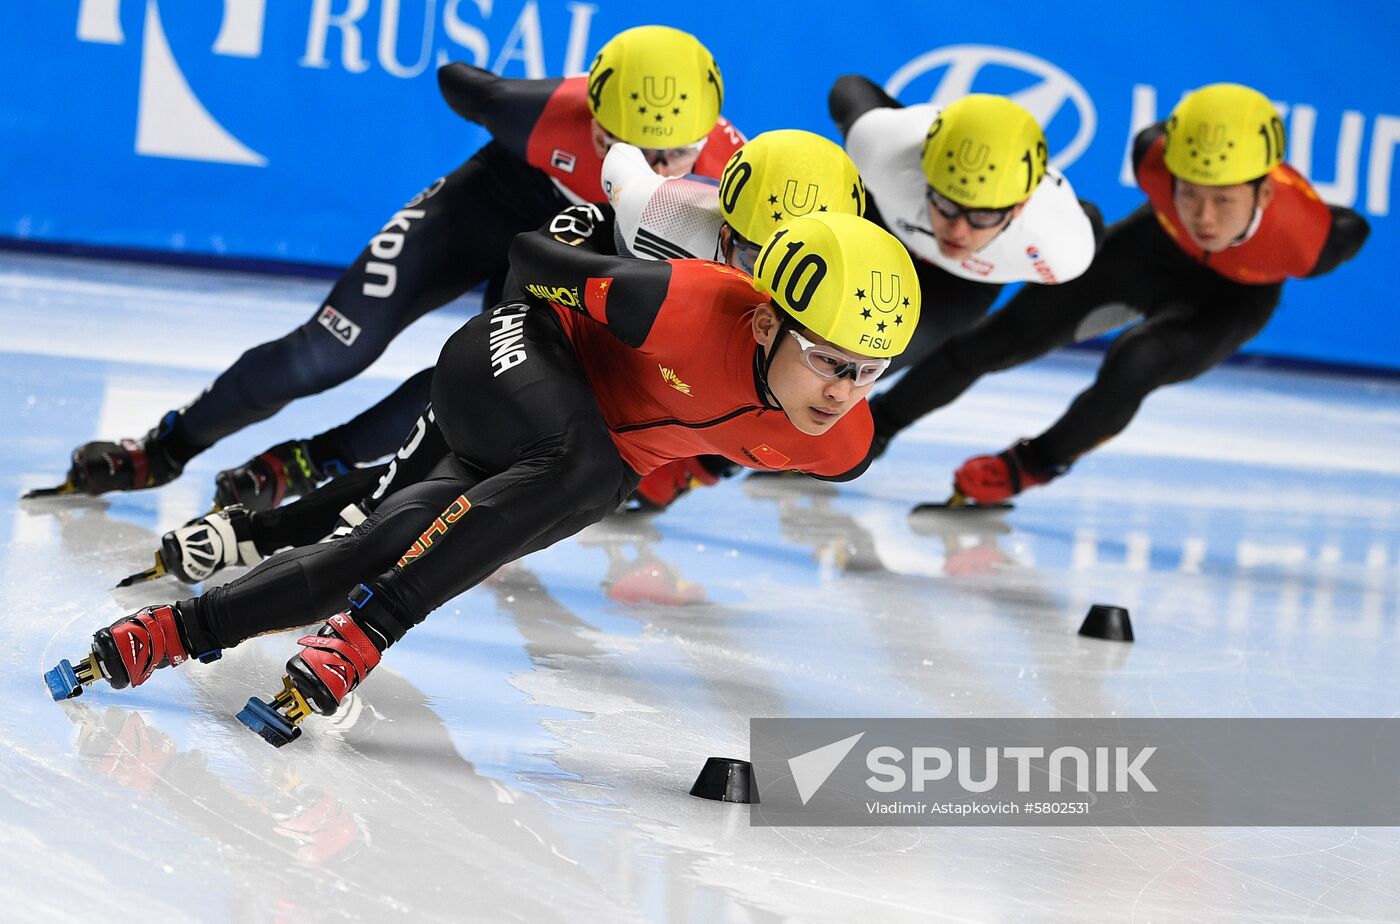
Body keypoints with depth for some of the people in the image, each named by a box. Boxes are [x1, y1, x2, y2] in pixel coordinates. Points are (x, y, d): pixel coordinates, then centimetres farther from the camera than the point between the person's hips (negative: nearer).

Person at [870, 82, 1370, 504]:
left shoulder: (1309, 239, -42)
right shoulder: (1158, 157, -38)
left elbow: (1352, 230, -17)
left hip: (1231, 299, -2)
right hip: (1154, 248, 2)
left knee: (1133, 365, -30)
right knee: (1001, 340, 6)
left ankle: (1034, 464, 0)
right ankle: (876, 425, 30)